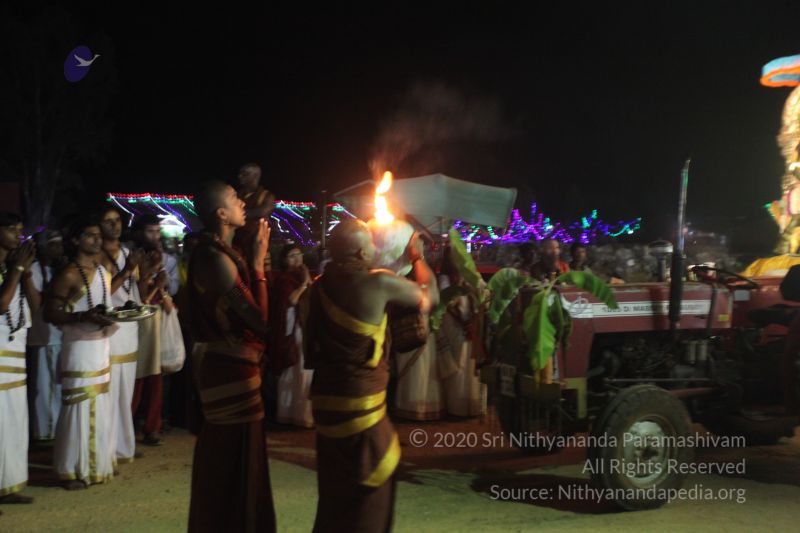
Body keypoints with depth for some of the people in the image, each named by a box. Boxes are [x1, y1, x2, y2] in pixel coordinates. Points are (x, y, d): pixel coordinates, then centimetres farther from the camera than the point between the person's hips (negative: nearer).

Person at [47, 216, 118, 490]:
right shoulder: (69, 274, -13)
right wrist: (84, 317, -27)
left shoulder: (102, 271, 12)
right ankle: (73, 470, 7)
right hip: (79, 348, -8)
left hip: (101, 346, 8)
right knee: (80, 408, -4)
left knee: (100, 407, 14)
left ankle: (97, 464, 26)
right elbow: (50, 313, -15)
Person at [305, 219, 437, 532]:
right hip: (361, 401, -6)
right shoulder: (378, 282, -12)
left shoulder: (321, 285, 5)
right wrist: (417, 258, 17)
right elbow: (430, 297, 1)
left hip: (326, 396, 7)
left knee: (335, 491, 19)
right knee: (368, 495, 8)